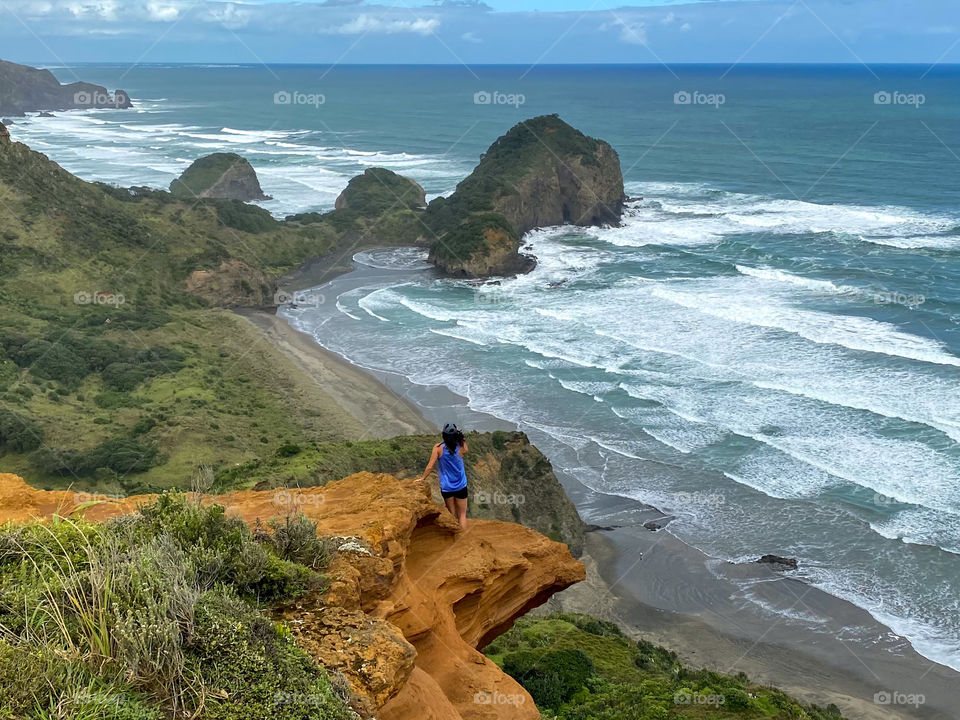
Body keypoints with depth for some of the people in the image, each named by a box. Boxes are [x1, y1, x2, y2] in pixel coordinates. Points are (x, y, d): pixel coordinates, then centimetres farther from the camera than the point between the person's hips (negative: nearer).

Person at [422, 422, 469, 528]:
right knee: (462, 515, 11)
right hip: (461, 487, 0)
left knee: (452, 515, 13)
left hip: (446, 487, 0)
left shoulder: (438, 448, -14)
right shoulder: (460, 447, -10)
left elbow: (430, 467, -12)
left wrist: (423, 479, 3)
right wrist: (460, 435, 3)